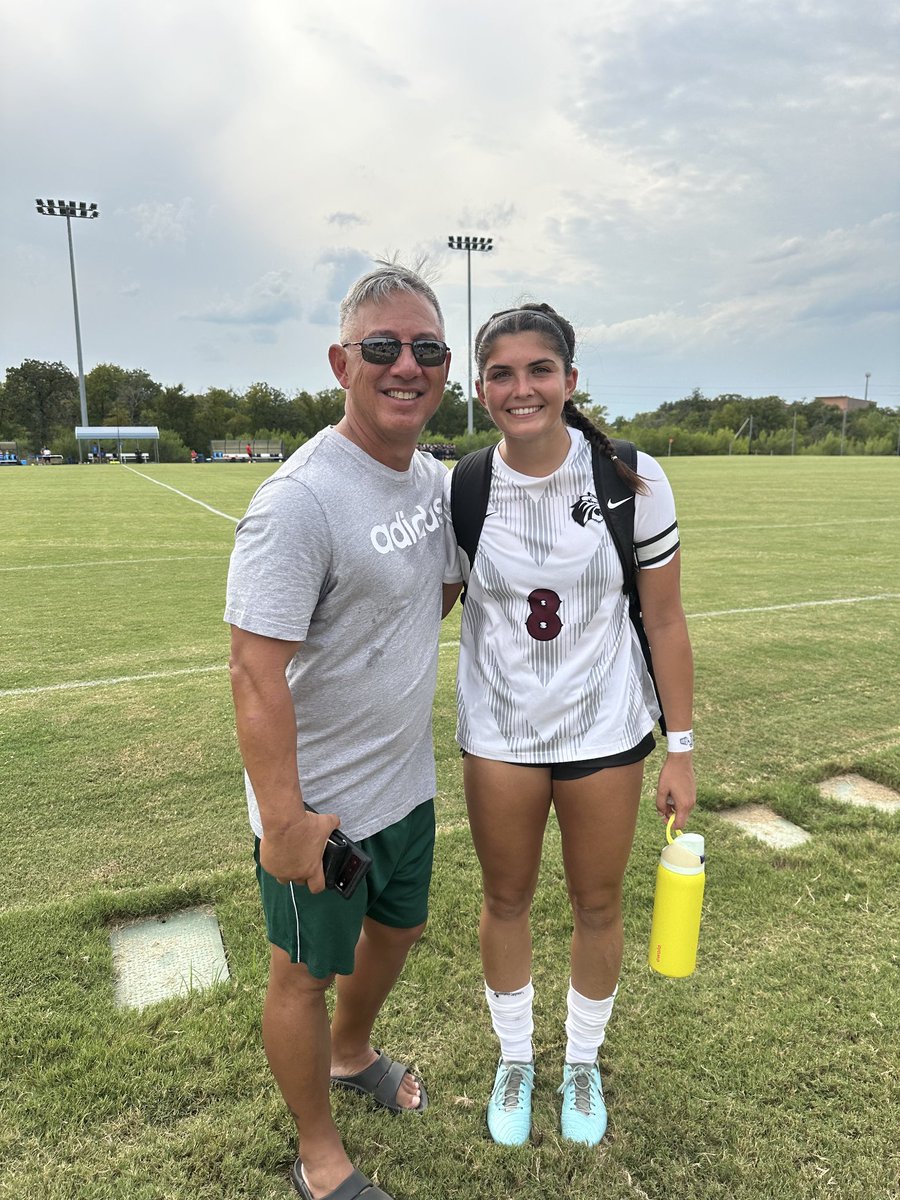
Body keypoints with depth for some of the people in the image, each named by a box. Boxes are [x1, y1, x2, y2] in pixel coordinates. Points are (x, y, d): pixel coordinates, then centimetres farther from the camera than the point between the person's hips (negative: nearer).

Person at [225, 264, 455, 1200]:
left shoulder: (434, 478, 1)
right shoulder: (300, 500, -25)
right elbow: (255, 672, -25)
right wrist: (283, 820, -23)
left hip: (408, 781, 8)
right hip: (319, 804, -8)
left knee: (398, 928, 27)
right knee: (306, 973, 14)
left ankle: (350, 1054, 58)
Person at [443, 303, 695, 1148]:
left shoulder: (632, 479, -12)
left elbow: (665, 620, -6)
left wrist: (680, 749, -4)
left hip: (605, 728, 0)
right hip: (498, 732, 1)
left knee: (597, 903, 16)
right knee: (505, 900, 17)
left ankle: (583, 1062, 45)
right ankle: (514, 1058, 45)